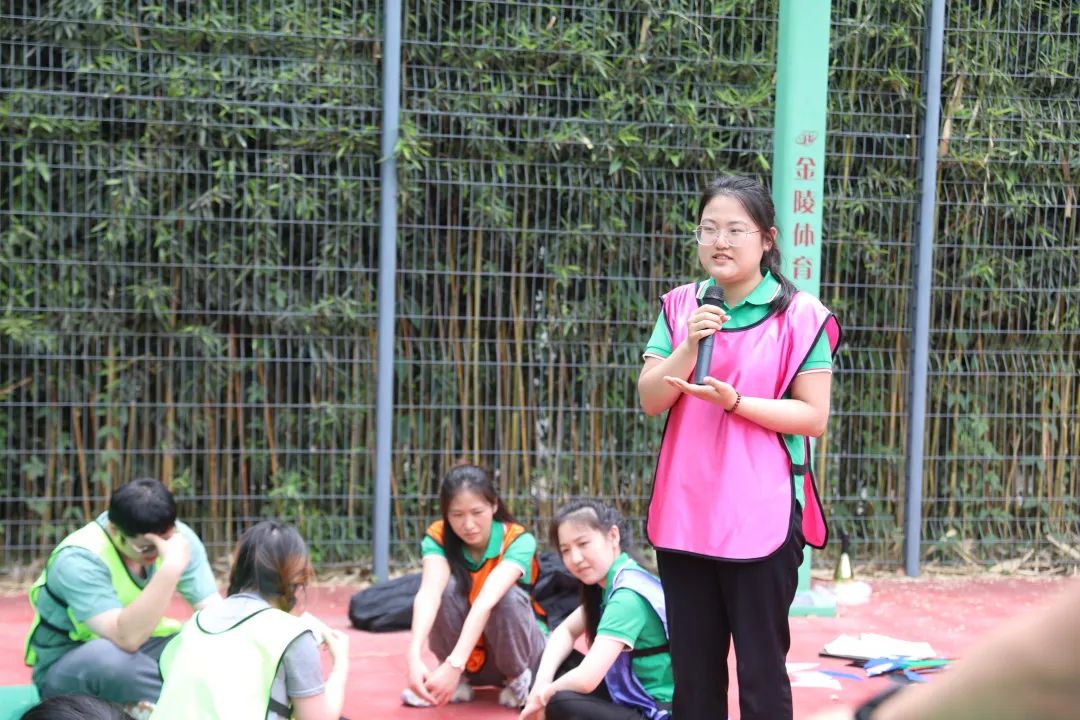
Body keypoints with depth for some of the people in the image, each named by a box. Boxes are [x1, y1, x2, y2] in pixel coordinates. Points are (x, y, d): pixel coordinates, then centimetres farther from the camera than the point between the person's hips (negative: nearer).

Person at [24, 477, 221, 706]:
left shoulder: (177, 537, -12)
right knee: (116, 658, -40)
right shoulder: (78, 560, -28)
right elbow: (126, 638, -41)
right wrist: (172, 568, -47)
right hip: (68, 670, -5)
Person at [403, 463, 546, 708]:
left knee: (508, 596, -34)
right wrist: (415, 657, -57)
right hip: (463, 650, 2)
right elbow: (429, 592, -39)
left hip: (513, 648, -2)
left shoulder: (518, 541, -26)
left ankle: (517, 677, -7)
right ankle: (461, 679, -7)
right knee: (447, 585, -28)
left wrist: (454, 664, -57)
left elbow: (487, 600, -42)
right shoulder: (438, 538, -19)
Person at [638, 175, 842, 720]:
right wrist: (689, 346, -14)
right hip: (685, 514, 5)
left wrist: (734, 401, -19)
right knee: (691, 669, 12)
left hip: (760, 518, -5)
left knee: (761, 670, 1)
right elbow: (650, 400, 2)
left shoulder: (799, 316, -5)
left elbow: (814, 416, -8)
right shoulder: (681, 307, 8)